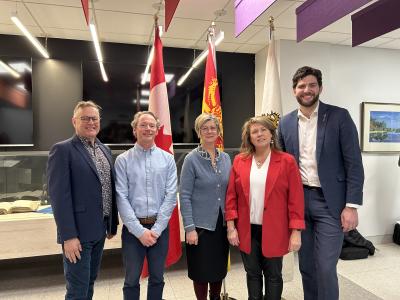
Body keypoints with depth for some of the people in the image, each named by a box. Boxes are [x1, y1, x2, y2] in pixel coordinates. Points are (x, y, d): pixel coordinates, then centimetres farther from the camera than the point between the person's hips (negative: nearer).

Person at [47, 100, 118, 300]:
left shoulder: (104, 150, 11)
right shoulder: (62, 150, -11)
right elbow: (59, 196, -16)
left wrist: (113, 224, 13)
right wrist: (69, 236, -19)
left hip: (99, 230, 7)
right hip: (78, 232, -6)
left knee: (90, 283, 20)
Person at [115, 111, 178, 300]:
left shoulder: (167, 159, 0)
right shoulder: (123, 160, -3)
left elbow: (171, 196, -4)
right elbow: (121, 198, -7)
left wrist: (156, 229, -9)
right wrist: (139, 231, -11)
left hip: (160, 227, 1)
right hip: (133, 228, -1)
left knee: (157, 278, 15)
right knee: (132, 279, 13)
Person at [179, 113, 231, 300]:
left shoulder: (226, 158, 4)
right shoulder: (191, 159, -9)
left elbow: (229, 191, 10)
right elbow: (184, 196, -11)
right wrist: (189, 227, -15)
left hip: (222, 223, 5)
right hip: (200, 224, -4)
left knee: (220, 268, 18)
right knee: (202, 271, 9)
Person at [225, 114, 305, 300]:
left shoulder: (287, 161, -6)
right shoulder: (239, 161, 1)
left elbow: (296, 199, -6)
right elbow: (231, 196, 1)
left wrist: (296, 231, -9)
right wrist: (231, 226, -3)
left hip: (274, 231, -2)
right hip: (247, 230, 2)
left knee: (273, 275, 15)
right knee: (252, 273, 18)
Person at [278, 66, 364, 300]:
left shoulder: (339, 116, -5)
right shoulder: (286, 123, 6)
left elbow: (354, 164, -7)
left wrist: (352, 205, -11)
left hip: (329, 202, -3)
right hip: (298, 201, 4)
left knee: (325, 268, -3)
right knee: (306, 266, 15)